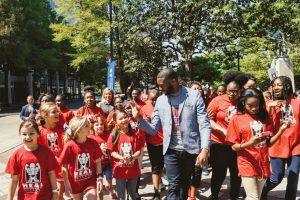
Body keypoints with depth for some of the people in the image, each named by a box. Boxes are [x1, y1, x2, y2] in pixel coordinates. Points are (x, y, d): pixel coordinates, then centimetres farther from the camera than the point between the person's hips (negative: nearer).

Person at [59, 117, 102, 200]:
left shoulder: (93, 143, -10)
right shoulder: (69, 146, -17)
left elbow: (97, 162, 0)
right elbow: (64, 166, -8)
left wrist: (99, 178, -5)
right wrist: (66, 184, -7)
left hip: (90, 180, 1)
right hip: (75, 182, -1)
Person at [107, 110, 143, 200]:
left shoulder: (135, 133, -4)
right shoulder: (114, 135, -5)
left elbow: (139, 151, -3)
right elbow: (112, 152, -5)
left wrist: (132, 157, -22)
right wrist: (122, 158, -22)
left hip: (133, 169, 1)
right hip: (120, 170, -1)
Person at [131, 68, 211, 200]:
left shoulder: (194, 95, -7)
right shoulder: (160, 101, 3)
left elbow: (204, 124, -10)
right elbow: (153, 129, 3)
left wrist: (205, 149, -20)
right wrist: (139, 119, -14)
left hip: (190, 149, -1)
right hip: (171, 150, 1)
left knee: (185, 184, 17)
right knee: (174, 186, -3)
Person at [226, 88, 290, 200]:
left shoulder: (264, 118, 6)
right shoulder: (236, 119, -6)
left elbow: (269, 143, 6)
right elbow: (234, 147, -7)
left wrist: (281, 130, -9)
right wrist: (249, 143, -24)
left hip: (263, 164, 4)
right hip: (247, 164, -4)